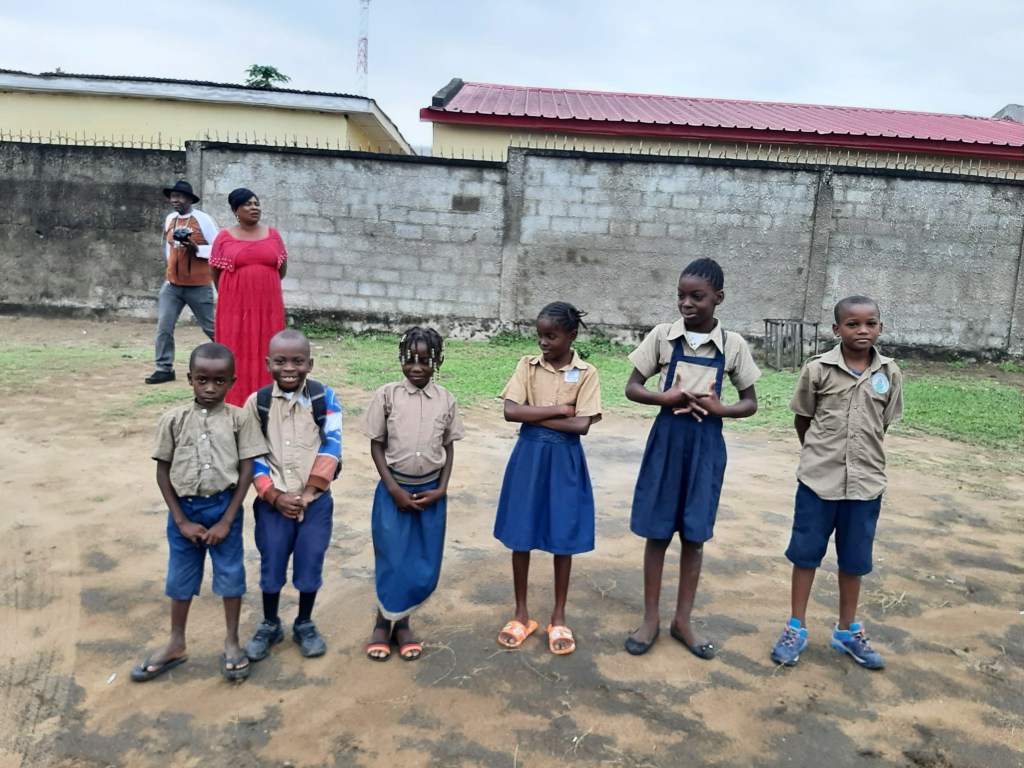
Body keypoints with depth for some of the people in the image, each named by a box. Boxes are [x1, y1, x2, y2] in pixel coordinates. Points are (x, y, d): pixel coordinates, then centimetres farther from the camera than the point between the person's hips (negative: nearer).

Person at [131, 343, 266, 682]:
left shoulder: (239, 419, -7)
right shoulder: (174, 419, -3)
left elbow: (246, 472, -6)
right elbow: (163, 472, 0)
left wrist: (226, 520, -9)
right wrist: (181, 520, -5)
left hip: (223, 507, -1)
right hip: (184, 508, 2)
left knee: (231, 574, 9)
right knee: (180, 578, 15)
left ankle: (231, 641, 27)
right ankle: (176, 645, 33)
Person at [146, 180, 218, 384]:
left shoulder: (203, 220, -10)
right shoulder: (169, 219, 8)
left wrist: (196, 248, -24)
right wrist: (170, 266, 20)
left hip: (198, 286, -5)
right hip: (172, 284, 5)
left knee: (210, 327, 7)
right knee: (163, 327, -2)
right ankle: (164, 368, 5)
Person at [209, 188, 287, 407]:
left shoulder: (272, 234, 6)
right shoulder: (225, 237, 0)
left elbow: (283, 268, 14)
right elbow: (215, 271, 8)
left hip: (267, 304, 2)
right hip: (235, 304, -2)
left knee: (265, 351, 4)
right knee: (236, 352, 0)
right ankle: (236, 403, 6)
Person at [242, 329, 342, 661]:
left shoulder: (325, 398, -6)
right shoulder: (256, 402, -3)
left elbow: (331, 446, -8)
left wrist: (308, 491, -12)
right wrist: (274, 496, -11)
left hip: (316, 501, -1)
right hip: (272, 502, 1)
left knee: (310, 565, 8)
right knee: (271, 566, 11)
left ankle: (305, 624, 30)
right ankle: (269, 625, 33)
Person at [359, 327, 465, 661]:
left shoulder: (445, 399, -1)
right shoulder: (387, 395, -7)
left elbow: (449, 447, 6)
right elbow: (376, 446, -3)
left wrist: (441, 489, -4)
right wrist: (393, 488, -10)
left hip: (431, 492, 2)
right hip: (394, 490, -2)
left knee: (426, 565, 6)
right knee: (392, 560, 2)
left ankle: (402, 621, 26)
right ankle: (382, 622, 24)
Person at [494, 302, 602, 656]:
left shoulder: (586, 374, -5)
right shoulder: (527, 365, -1)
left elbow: (581, 426, -14)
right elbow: (511, 412, -12)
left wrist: (534, 415, -13)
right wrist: (558, 409, -15)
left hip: (564, 460, -1)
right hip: (529, 456, 2)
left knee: (563, 538, 8)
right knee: (521, 536, 8)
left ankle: (558, 616, 24)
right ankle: (521, 614, 24)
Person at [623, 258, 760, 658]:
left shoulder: (732, 344, -2)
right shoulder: (663, 335, -3)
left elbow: (750, 403, 4)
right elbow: (631, 388, 0)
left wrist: (719, 409, -16)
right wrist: (665, 397, -19)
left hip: (706, 443, 1)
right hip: (667, 437, 0)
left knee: (694, 534, 9)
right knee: (658, 532, 6)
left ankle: (682, 620, 24)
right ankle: (650, 618, 21)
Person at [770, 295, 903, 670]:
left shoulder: (890, 373, -1)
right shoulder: (818, 369, -8)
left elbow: (882, 425, 9)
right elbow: (801, 420, 3)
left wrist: (863, 457, 8)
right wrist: (820, 454, 9)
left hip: (866, 481, 2)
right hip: (818, 479, -2)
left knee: (855, 558, 14)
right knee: (806, 552, 9)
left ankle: (847, 630, 31)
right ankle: (796, 628, 23)